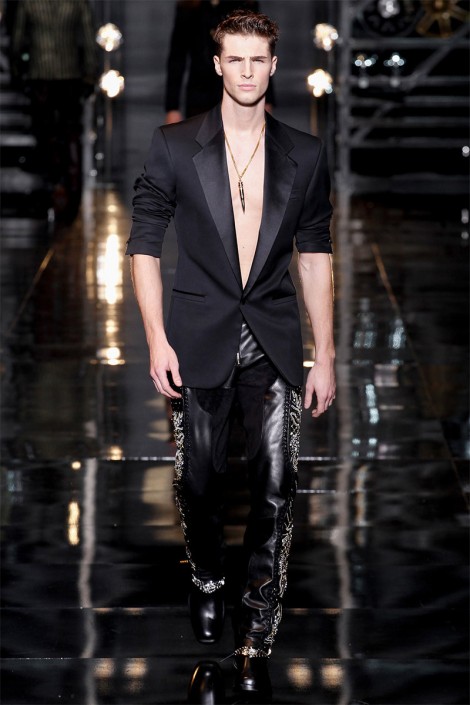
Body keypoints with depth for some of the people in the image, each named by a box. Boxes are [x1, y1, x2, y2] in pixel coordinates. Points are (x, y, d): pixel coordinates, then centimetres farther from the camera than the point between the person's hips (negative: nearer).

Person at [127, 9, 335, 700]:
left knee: (275, 488, -8)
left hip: (273, 344, 0)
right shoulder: (174, 147, -1)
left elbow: (316, 255, 7)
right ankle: (207, 580, 39)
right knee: (199, 478, 10)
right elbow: (144, 245, 1)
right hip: (199, 342, 0)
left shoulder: (305, 154, 4)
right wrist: (156, 339, -7)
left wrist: (325, 355, 4)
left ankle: (256, 639, 0)